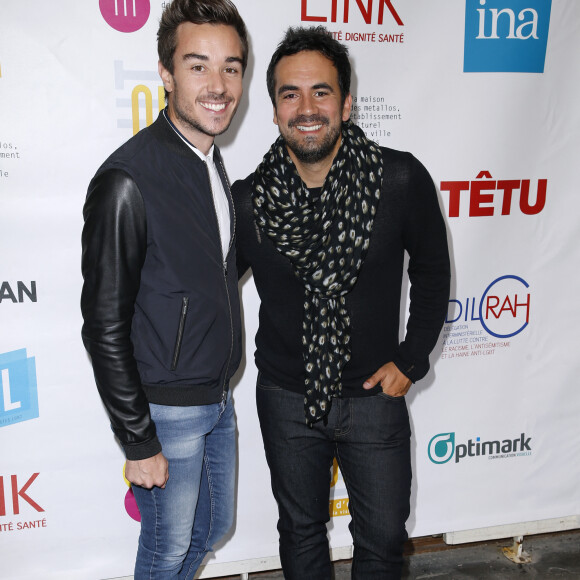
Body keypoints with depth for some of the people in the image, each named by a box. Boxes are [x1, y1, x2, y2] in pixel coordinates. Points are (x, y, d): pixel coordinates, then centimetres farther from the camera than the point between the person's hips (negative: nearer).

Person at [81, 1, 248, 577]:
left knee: (213, 525, 24)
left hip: (216, 398, 8)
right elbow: (104, 325, -20)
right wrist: (138, 442, -16)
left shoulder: (211, 162, 4)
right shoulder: (127, 180, -24)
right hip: (166, 410, -8)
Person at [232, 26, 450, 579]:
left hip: (374, 394, 0)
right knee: (300, 529, 21)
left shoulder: (401, 180, -16)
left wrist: (411, 360, -2)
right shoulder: (247, 199, -13)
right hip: (287, 399, 1)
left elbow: (432, 270, 0)